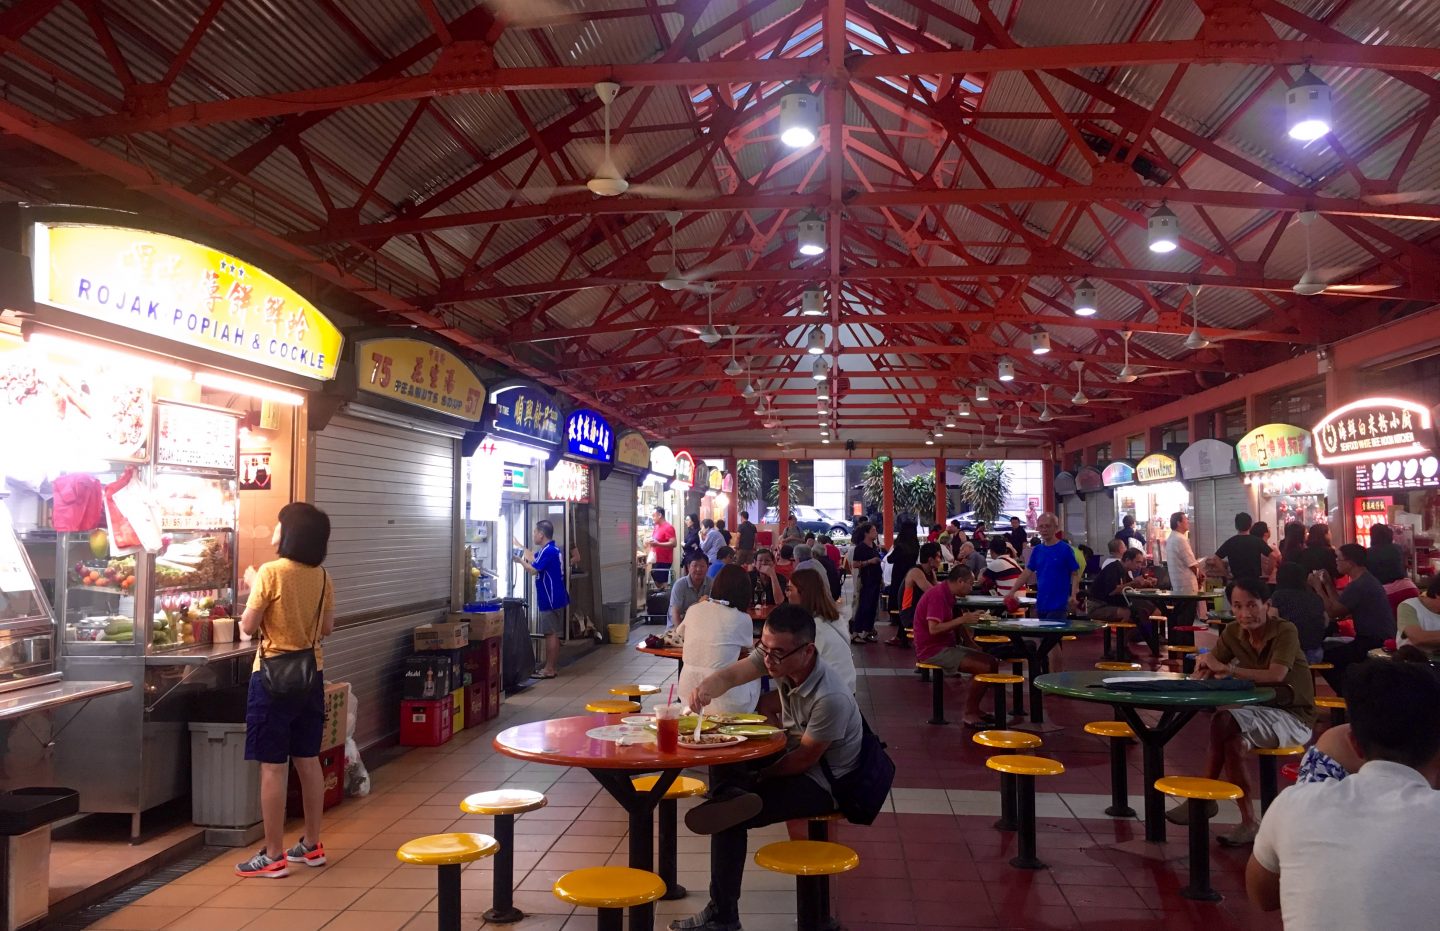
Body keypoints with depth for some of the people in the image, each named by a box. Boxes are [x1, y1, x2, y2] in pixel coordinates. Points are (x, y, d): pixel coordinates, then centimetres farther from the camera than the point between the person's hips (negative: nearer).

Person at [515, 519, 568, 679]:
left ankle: (549, 670, -1)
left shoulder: (547, 551, -18)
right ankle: (553, 666, 18)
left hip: (550, 599, -10)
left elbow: (533, 570, -21)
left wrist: (520, 561, -6)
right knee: (554, 634, 13)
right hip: (556, 597, 10)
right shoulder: (553, 549, 13)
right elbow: (535, 559, 24)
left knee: (550, 634, -5)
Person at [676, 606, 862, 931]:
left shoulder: (831, 699, -33)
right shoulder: (775, 655, -14)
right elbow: (729, 676, -13)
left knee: (733, 818, -16)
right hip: (792, 749, 8)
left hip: (823, 784, -8)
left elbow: (805, 758, -24)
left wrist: (758, 778, -12)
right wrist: (705, 690, -36)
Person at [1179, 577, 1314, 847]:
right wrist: (1204, 665, -24)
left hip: (1293, 716, -5)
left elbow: (1276, 675, -28)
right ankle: (1247, 820, -19)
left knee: (1225, 723, -30)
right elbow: (1205, 671, 1)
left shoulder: (1285, 631, -14)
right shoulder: (1233, 633, 2)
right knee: (1232, 739, -30)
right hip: (1259, 712, 5)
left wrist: (1227, 668, -27)